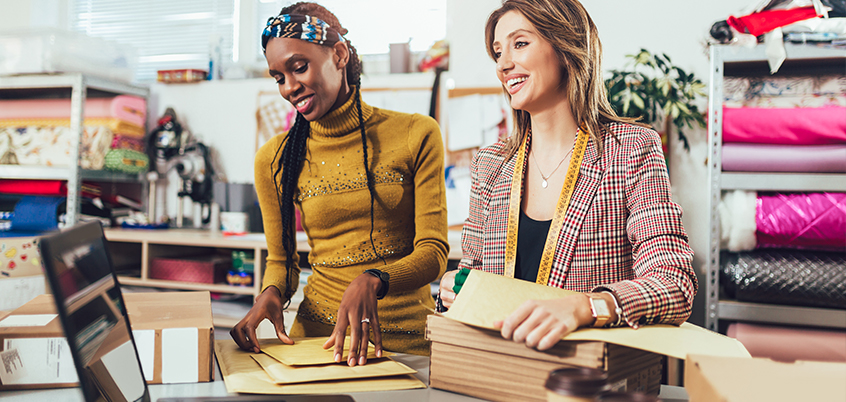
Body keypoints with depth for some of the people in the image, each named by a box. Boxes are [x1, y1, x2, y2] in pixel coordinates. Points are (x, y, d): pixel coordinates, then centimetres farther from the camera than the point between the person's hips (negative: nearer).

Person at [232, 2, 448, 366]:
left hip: (409, 335, -2)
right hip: (317, 332, 2)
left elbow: (434, 252, -3)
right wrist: (271, 292, -9)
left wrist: (372, 282, -23)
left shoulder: (416, 135, 1)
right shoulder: (273, 159, 7)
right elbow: (281, 259, 14)